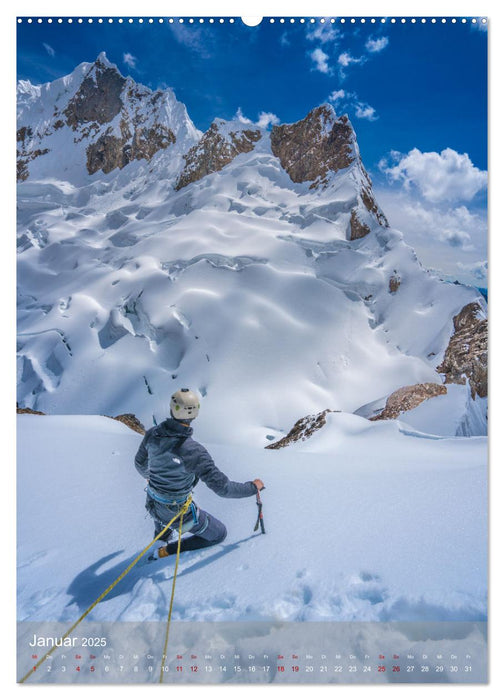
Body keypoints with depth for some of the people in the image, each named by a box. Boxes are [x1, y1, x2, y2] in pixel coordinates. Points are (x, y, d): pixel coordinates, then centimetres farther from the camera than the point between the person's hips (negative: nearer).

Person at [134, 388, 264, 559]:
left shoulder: (152, 434, -16)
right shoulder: (193, 451, -35)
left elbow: (140, 463, 4)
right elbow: (222, 487, -30)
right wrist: (253, 487, -13)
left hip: (152, 504, 7)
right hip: (177, 512, -6)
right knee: (219, 533, 16)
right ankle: (166, 551, 13)